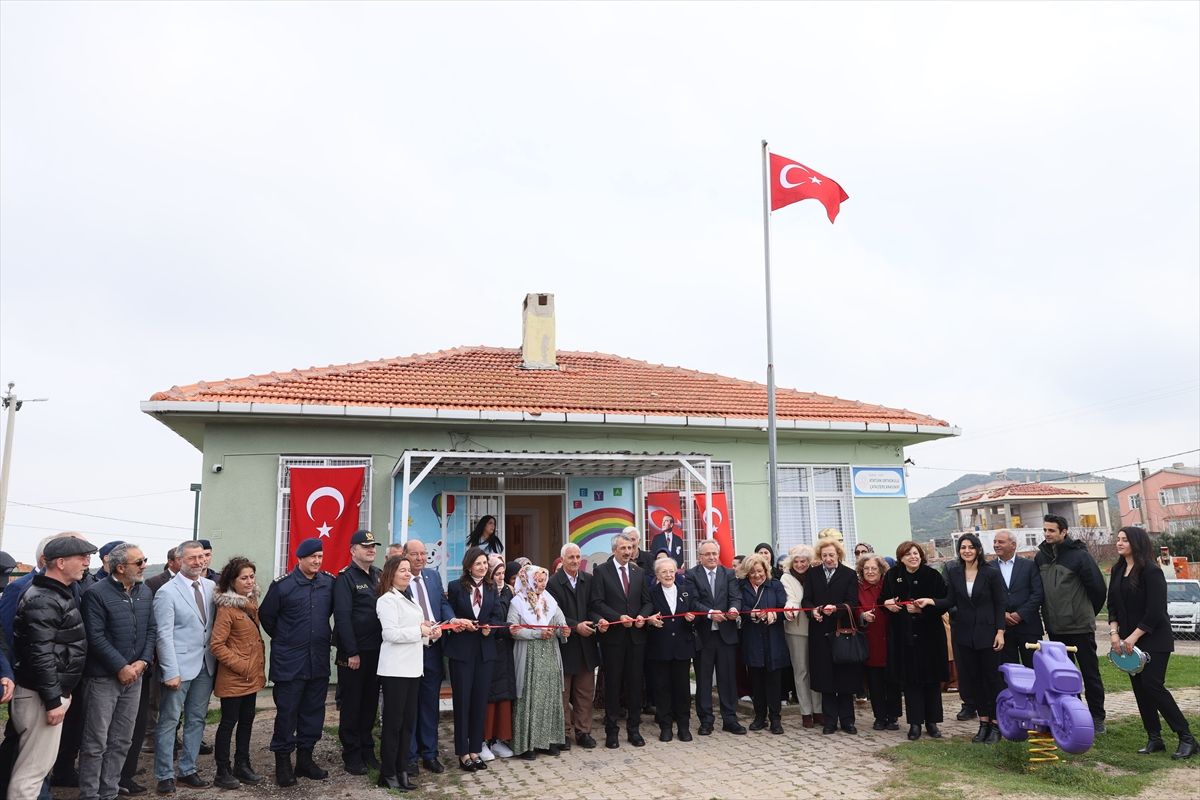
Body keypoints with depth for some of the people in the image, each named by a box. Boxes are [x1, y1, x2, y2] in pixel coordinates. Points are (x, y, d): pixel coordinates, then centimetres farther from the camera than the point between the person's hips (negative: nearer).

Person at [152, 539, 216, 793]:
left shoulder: (211, 587, 6)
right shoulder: (167, 592, -9)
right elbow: (164, 634, -12)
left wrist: (216, 659, 2)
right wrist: (171, 672, -16)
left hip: (206, 665, 5)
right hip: (179, 666, -5)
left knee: (196, 720, 12)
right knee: (169, 721, 4)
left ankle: (188, 770, 23)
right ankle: (165, 775, 16)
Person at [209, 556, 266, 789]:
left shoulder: (251, 602, 6)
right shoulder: (227, 608, -17)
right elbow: (217, 645, -19)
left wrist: (259, 668, 14)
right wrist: (240, 665, -17)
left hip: (252, 676, 7)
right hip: (233, 678, -7)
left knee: (247, 720, 15)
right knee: (228, 722, 4)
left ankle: (242, 765, 26)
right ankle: (222, 771, 16)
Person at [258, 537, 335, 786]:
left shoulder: (329, 582, 2)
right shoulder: (282, 584, -9)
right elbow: (266, 616, 1)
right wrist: (282, 639, 9)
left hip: (319, 660, 4)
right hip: (289, 662, -4)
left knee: (314, 711, 10)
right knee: (287, 712, 3)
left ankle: (305, 758, 23)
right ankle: (283, 761, 16)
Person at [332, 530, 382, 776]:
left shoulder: (379, 575, 10)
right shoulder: (345, 578, -11)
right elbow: (342, 617, -16)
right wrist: (352, 652, -18)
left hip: (376, 651, 6)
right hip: (353, 653, -6)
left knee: (370, 702, 14)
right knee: (351, 705, 5)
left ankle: (367, 750, 25)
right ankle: (352, 755, 16)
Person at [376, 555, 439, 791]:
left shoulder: (409, 599, 18)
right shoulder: (387, 599, -10)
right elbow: (391, 633, -19)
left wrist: (432, 633, 4)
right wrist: (420, 630, -15)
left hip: (412, 667, 9)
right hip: (395, 669, -9)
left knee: (408, 721, 11)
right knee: (393, 721, -1)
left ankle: (400, 769, 19)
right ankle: (388, 773, 8)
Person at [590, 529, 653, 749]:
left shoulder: (639, 572, 11)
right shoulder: (601, 571, -2)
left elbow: (647, 602, 11)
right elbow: (598, 603, -8)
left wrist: (642, 616, -8)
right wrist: (618, 618, -16)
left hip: (636, 635, 3)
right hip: (613, 634, -3)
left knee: (635, 683, 7)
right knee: (613, 683, 4)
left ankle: (633, 729, 18)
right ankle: (612, 731, 13)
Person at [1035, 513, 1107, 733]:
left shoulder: (1079, 555, -12)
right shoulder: (1041, 556, 5)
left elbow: (1098, 588, -6)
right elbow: (1038, 589, 15)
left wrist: (1088, 613, 5)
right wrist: (1048, 613, 13)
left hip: (1080, 626, -5)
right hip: (1055, 628, 6)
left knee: (1090, 672, 4)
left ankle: (1097, 717, 14)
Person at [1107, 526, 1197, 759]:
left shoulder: (1151, 571, -13)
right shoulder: (1117, 570, 9)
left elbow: (1155, 611, -17)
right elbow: (1112, 605, 10)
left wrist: (1134, 637, -17)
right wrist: (1114, 632, -3)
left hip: (1154, 639, -7)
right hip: (1129, 640, 7)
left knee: (1152, 685, -12)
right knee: (1140, 688, 6)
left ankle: (1187, 738, -2)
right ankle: (1154, 739, 14)